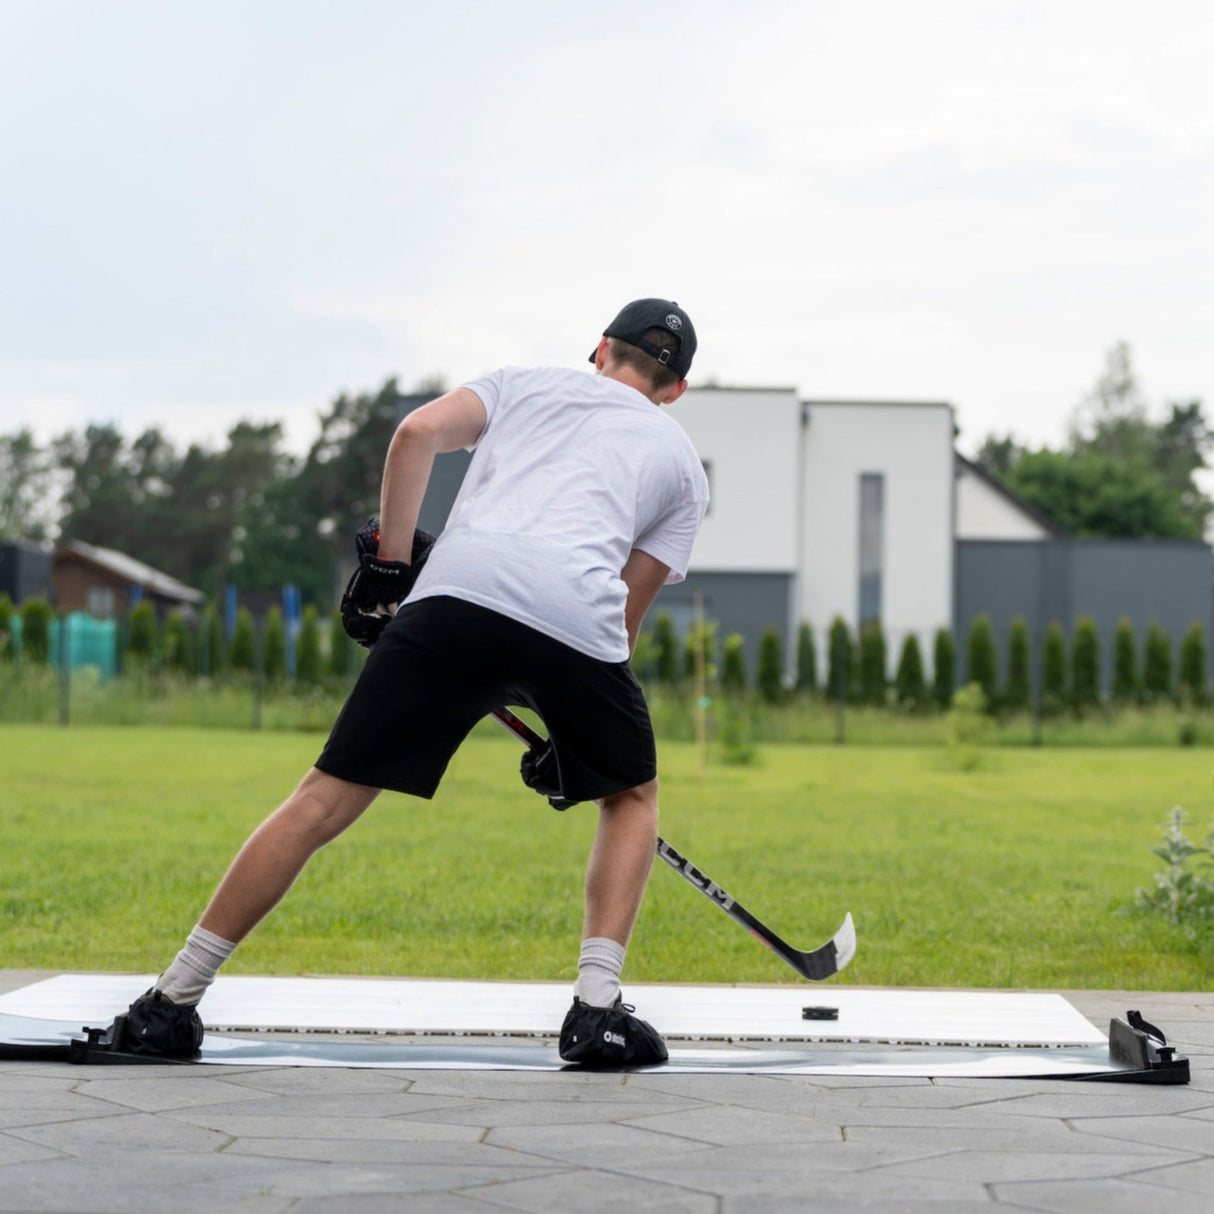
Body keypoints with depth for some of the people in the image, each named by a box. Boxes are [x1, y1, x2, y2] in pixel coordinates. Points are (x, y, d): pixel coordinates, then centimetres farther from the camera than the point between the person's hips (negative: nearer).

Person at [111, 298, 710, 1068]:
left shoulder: (525, 383, 31)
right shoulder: (682, 461, 31)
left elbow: (418, 432, 11)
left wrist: (388, 567, 14)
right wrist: (570, 734, 32)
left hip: (455, 592, 0)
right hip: (578, 621, 0)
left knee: (327, 801, 6)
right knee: (632, 796, 26)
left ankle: (172, 1004, 6)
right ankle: (598, 1011, 11)